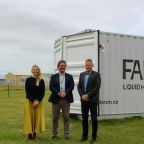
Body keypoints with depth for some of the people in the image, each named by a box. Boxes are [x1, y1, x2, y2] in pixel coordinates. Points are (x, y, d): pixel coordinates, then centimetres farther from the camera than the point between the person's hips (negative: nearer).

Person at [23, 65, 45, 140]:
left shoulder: (41, 81, 5)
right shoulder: (28, 80, 0)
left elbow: (43, 92, 2)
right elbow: (27, 92, -5)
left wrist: (38, 101, -10)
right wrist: (33, 101, -13)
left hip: (38, 102, 2)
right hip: (29, 101, -2)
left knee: (37, 117, 1)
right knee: (29, 117, -1)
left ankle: (35, 134, 10)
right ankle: (29, 133, 7)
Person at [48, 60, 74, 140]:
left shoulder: (70, 76, 10)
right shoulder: (53, 77, 9)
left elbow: (71, 87, -1)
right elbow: (51, 87, -2)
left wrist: (65, 93, -16)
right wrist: (59, 93, -15)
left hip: (66, 99, 0)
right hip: (56, 99, 0)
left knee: (66, 118, 3)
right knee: (55, 118, 6)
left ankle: (67, 134, 11)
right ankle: (54, 134, 17)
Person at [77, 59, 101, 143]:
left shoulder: (96, 74, -3)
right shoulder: (82, 74, 12)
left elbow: (97, 87, -12)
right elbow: (79, 86, 8)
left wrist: (87, 95, -15)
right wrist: (82, 95, -7)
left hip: (93, 100, -4)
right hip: (84, 100, 4)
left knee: (94, 119, 3)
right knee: (84, 118, 9)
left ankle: (94, 137, 13)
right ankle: (85, 136, 21)